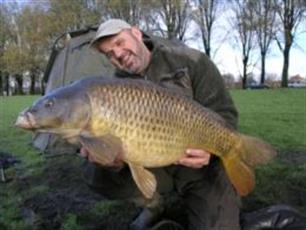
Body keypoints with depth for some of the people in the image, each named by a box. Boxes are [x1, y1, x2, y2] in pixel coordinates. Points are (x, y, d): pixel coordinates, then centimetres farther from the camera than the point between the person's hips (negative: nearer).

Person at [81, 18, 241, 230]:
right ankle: (153, 204, 11)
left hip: (203, 165, -2)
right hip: (155, 166, 3)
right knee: (96, 174, -17)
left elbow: (225, 114, -10)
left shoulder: (189, 61, -10)